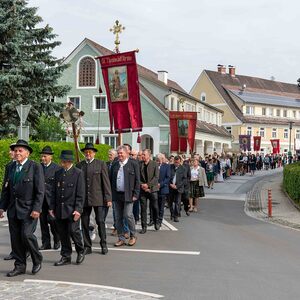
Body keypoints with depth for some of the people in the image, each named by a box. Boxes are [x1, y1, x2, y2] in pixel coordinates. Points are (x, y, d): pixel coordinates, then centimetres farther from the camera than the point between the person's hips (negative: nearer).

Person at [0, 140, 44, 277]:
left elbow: (40, 190, -9)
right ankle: (19, 266, 16)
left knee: (27, 235, -14)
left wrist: (36, 209, -16)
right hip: (13, 209, 6)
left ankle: (37, 260, 9)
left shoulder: (35, 167, -6)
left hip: (28, 209, -5)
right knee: (15, 238, 6)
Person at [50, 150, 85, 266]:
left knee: (73, 231, -8)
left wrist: (78, 209, -13)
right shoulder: (58, 173, 12)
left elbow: (80, 194, -7)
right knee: (63, 234, 7)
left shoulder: (78, 173, -4)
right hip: (59, 210, 5)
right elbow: (54, 192, 15)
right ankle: (65, 257, 17)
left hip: (72, 210, -5)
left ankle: (80, 251, 16)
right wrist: (52, 207, 10)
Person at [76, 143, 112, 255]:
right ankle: (87, 246, 13)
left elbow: (106, 182, 1)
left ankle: (103, 244, 13)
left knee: (100, 221, -2)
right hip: (83, 199, 2)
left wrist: (108, 198, -5)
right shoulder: (79, 165, 9)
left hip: (98, 198, -2)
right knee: (84, 223, 4)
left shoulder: (101, 164, 3)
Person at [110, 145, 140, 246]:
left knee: (128, 215, -6)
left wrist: (135, 194, -9)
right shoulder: (114, 165, 11)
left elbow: (137, 180, -3)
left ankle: (133, 236, 13)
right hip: (116, 195, 5)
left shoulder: (133, 164, -1)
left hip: (128, 195, -5)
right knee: (118, 218, 7)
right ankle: (121, 238, 16)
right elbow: (111, 180, 13)